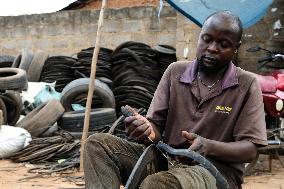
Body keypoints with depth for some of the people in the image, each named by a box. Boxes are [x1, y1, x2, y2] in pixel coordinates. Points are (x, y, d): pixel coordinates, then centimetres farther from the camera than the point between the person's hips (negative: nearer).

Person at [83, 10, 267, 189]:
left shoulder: (247, 85, -2)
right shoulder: (175, 72, 8)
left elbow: (250, 149, -6)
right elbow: (157, 126, 4)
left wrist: (209, 147, -26)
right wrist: (147, 130, -22)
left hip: (217, 170, -5)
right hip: (166, 158, 5)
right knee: (99, 143, -16)